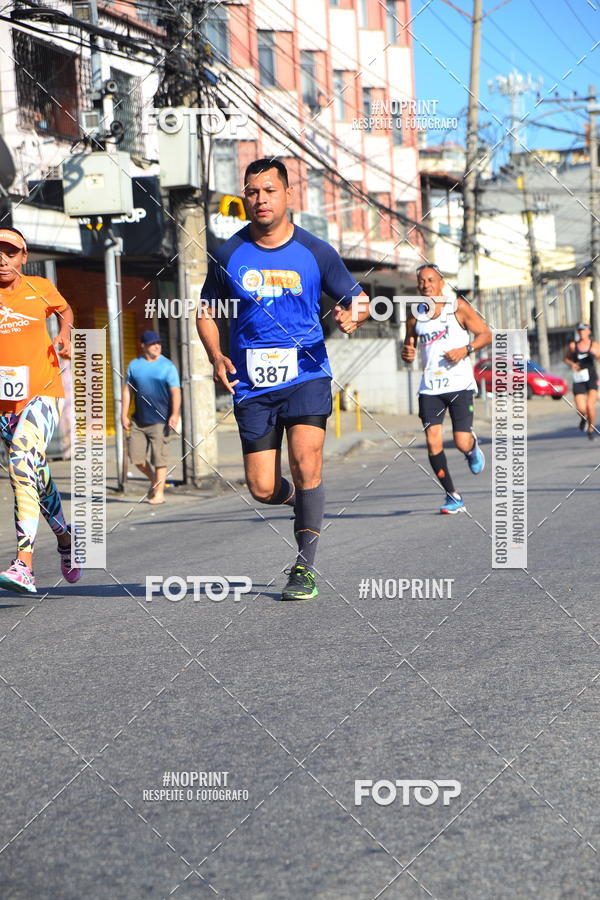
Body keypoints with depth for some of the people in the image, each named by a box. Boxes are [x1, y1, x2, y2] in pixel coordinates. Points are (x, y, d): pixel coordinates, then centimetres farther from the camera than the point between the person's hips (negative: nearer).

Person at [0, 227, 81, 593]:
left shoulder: (40, 288, 3)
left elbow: (64, 309, 24)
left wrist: (66, 334, 5)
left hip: (43, 394, -3)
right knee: (37, 475, 13)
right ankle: (65, 535, 43)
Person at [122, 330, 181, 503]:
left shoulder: (167, 366, 0)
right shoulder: (134, 365, 9)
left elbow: (175, 391, -5)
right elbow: (127, 390, 12)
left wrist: (175, 414, -16)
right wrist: (124, 414, 7)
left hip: (160, 420, -4)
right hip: (139, 420, 4)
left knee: (159, 458, -5)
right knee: (136, 456, 3)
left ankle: (159, 492, 4)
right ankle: (153, 480, 27)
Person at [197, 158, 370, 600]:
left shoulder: (315, 252, 0)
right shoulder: (229, 255, 3)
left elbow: (358, 298, 10)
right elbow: (206, 311, 14)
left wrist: (352, 314, -15)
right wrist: (217, 358, -3)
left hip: (306, 374, -2)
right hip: (252, 383, 2)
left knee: (306, 461, -20)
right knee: (263, 489, -2)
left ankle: (305, 566, -7)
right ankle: (301, 499, 35)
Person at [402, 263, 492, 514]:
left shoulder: (458, 307, 0)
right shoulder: (415, 316, 9)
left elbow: (486, 334, 3)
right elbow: (409, 345, 20)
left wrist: (466, 349, -14)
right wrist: (407, 354, -4)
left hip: (459, 383, -3)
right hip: (430, 387, 3)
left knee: (462, 442, -8)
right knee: (433, 441, -11)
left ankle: (473, 446, 33)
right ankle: (452, 496, 3)